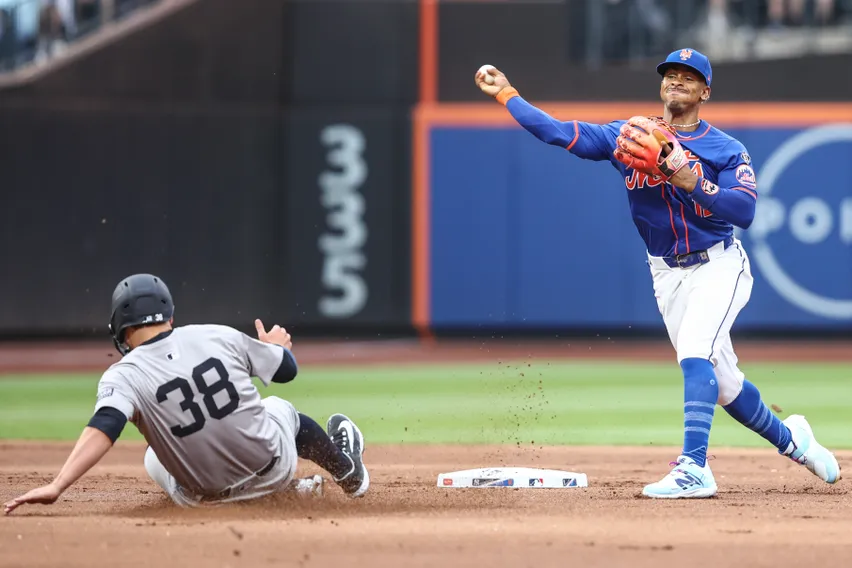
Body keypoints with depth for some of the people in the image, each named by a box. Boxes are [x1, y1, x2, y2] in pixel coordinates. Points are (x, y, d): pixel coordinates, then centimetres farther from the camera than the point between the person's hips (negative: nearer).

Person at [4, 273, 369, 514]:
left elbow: (103, 429, -36)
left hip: (207, 498, -2)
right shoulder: (218, 337, -11)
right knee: (279, 409, 35)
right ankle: (347, 470, 56)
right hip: (273, 462, 2)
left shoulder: (124, 376, -18)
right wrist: (277, 345, 27)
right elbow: (286, 369, 3)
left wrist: (55, 488, -45)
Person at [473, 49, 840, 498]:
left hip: (719, 265, -4)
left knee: (695, 350, -26)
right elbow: (558, 132, -2)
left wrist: (688, 179, -30)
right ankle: (789, 439, 33)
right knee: (721, 380, 9)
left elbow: (744, 210, -20)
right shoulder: (631, 136, 3)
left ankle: (693, 469, -32)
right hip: (668, 275, 4)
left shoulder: (726, 150, -6)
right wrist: (505, 93, -8)